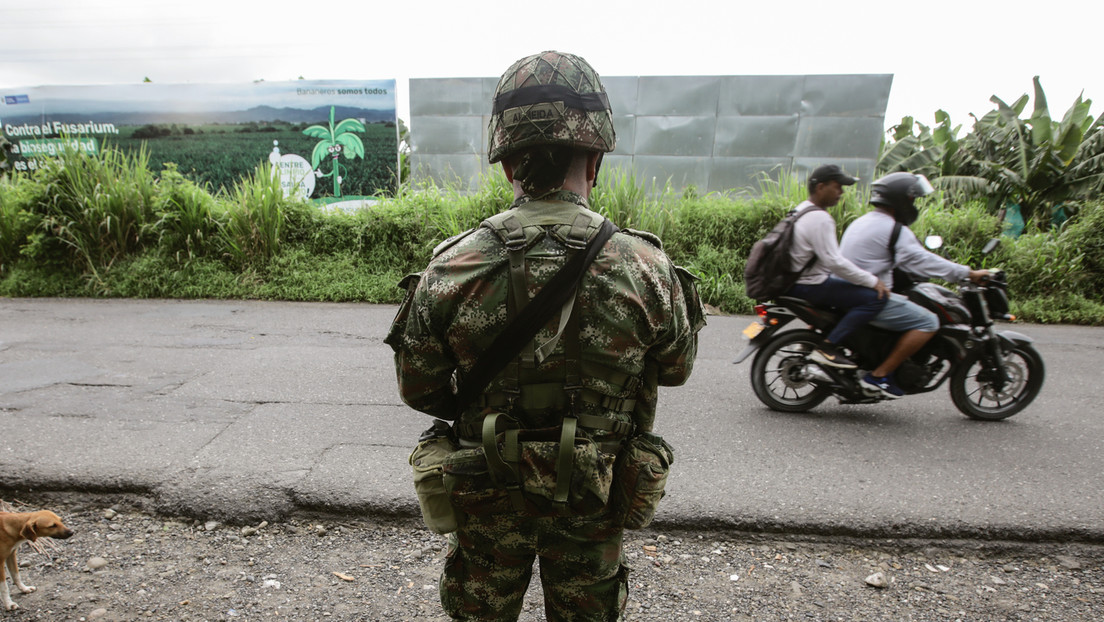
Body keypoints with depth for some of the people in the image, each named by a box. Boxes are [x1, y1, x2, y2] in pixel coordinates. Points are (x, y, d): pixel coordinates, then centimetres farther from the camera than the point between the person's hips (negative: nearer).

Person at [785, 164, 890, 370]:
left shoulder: (803, 209, 13)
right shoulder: (819, 218, -20)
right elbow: (834, 262, -25)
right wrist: (872, 281, -16)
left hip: (797, 280, 11)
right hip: (810, 286, -11)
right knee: (875, 297, -15)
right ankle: (827, 347, -15)